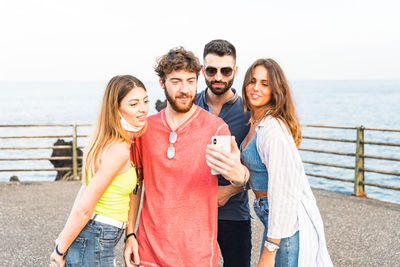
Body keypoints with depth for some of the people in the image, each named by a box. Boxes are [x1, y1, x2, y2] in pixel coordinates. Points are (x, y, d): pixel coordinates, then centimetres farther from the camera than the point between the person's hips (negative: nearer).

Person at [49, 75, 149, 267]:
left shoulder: (107, 142, 6)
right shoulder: (119, 150, -22)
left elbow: (86, 187, 11)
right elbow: (84, 209, -20)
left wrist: (66, 235, 15)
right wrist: (60, 251, -10)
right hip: (94, 245, -9)